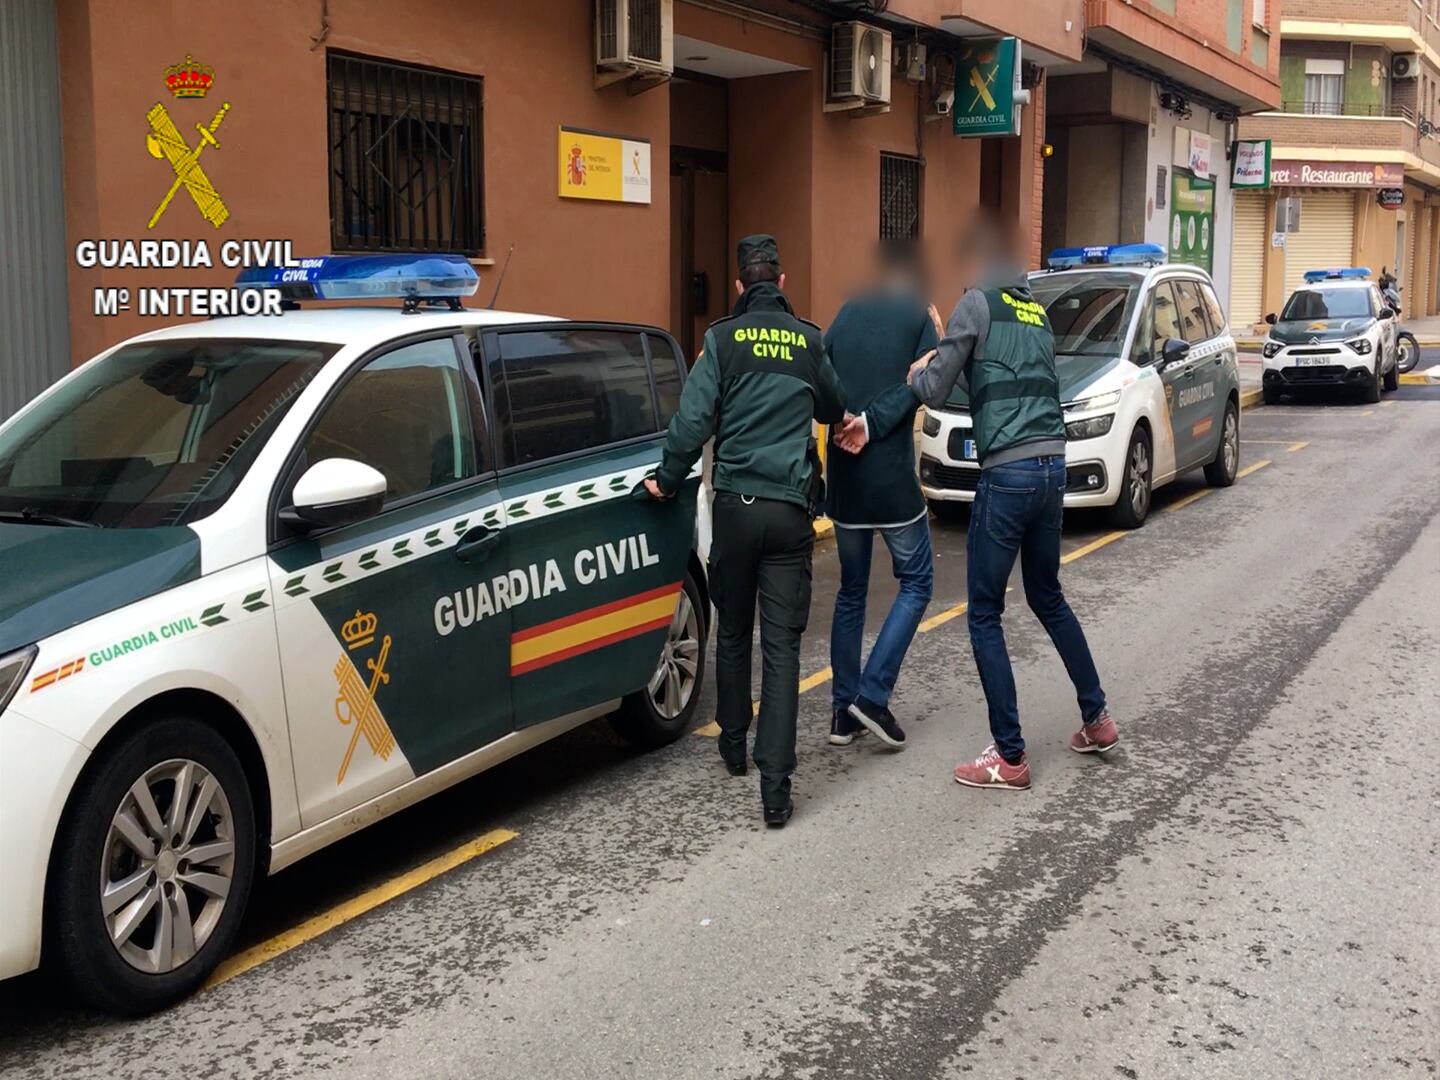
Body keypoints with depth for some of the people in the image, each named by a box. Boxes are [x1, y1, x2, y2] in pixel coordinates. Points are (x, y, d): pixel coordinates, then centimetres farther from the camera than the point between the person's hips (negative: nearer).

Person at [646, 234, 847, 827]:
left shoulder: (723, 338, -1)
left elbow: (693, 419, -9)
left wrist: (667, 480, 4)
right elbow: (836, 410, 21)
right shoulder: (809, 341, 6)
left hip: (735, 504, 0)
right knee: (782, 646, -2)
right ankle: (775, 786, -8)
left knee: (732, 632, 19)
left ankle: (734, 745, 33)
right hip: (791, 510, 0)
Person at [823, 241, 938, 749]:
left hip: (844, 477, 5)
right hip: (892, 478, -5)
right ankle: (873, 694, -4)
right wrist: (873, 424, -13)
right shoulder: (918, 313, 0)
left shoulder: (846, 314, 12)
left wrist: (849, 423, -6)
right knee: (916, 583, 8)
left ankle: (843, 710, 15)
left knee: (851, 591, 14)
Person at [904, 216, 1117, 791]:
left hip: (1007, 472, -7)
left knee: (985, 615, 1)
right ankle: (1097, 718, 32)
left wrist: (920, 371, 15)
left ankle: (1010, 757, 3)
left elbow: (933, 391, -5)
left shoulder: (978, 303, -4)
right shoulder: (1038, 311, 17)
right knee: (1048, 599, 24)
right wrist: (954, 362, 20)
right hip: (1052, 467, 8)